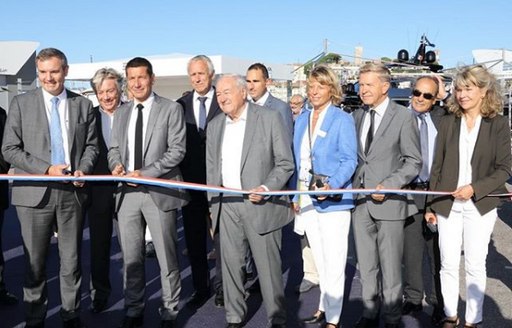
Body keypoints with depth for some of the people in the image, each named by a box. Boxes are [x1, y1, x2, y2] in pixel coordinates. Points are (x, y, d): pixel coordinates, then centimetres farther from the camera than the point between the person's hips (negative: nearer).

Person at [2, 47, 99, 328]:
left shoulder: (84, 105, 7)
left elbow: (91, 145, 12)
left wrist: (83, 169, -8)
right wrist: (47, 169, -13)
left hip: (72, 192, 2)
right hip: (35, 193, -1)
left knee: (72, 261, 10)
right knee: (34, 263, 8)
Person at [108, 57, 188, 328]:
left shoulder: (171, 109, -2)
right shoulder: (121, 113, 15)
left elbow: (177, 150, -8)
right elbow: (114, 148, 19)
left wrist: (145, 173, -16)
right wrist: (116, 164, -4)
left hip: (159, 192, -4)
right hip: (127, 192, 5)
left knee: (167, 257, 3)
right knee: (131, 257, 10)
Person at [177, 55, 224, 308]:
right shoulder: (180, 105, 7)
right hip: (190, 180, 3)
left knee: (221, 236, 6)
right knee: (194, 238, 11)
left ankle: (222, 287, 20)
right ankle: (200, 287, 24)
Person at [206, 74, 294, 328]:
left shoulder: (269, 119, -3)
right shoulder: (214, 126, 12)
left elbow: (285, 162, -3)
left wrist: (267, 188, -17)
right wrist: (212, 204, 11)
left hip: (260, 205, -4)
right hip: (227, 206, 5)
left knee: (268, 266, 1)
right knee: (230, 264, 9)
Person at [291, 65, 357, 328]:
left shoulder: (342, 120, -6)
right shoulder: (301, 120, 12)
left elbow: (349, 160, -11)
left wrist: (332, 185, -27)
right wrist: (294, 194, 10)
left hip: (332, 200, -6)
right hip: (307, 200, 6)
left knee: (334, 262, -3)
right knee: (319, 260, 16)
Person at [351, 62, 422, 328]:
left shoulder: (403, 117, -6)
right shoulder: (357, 116, 10)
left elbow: (413, 162, -5)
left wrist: (388, 186, -17)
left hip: (389, 202, -5)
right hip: (360, 201, 5)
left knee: (390, 266, 5)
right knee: (366, 265, 13)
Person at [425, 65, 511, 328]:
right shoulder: (448, 123, 5)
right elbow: (437, 167, 7)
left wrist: (475, 188, -16)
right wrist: (430, 206, 6)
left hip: (480, 206, -2)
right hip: (447, 205, 2)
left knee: (475, 266, 6)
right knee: (448, 265, 7)